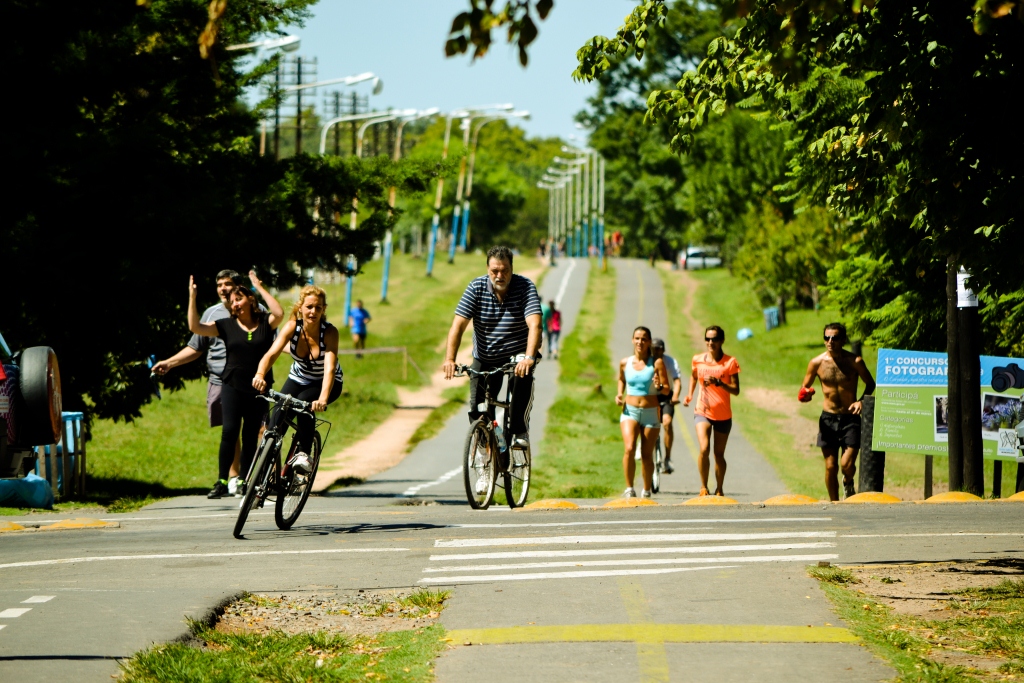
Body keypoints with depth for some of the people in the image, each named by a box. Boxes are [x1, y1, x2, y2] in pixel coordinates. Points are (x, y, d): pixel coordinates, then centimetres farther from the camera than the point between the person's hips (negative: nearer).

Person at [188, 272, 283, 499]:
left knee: (250, 436, 5)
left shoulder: (265, 323, 3)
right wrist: (192, 298, -7)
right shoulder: (227, 325, 5)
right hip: (233, 386, 0)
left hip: (258, 388, 0)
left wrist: (259, 287, -14)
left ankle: (244, 482, 12)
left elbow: (279, 314, -18)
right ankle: (222, 482, -10)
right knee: (229, 431, -13)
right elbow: (195, 327, 0)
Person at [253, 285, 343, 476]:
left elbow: (330, 368, -39)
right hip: (298, 379, 2)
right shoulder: (292, 326, -21)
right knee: (277, 418, -21)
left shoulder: (330, 332, -27)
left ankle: (304, 454, -19)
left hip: (327, 383, -2)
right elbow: (272, 353, -34)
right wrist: (260, 375, -56)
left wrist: (323, 399, -56)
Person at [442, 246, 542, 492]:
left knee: (523, 377, -36)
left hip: (517, 354, -2)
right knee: (478, 410, -6)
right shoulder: (476, 288, -12)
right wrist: (449, 359, -33)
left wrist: (528, 357, -46)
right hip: (485, 358, 2)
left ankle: (519, 431, -21)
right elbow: (458, 325, -19)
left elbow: (534, 325, -29)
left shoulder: (525, 288, -16)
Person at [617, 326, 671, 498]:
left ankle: (646, 491, 23)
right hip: (630, 411, 1)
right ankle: (629, 489, -15)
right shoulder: (625, 363, 4)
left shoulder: (656, 363, -4)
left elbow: (667, 389, -4)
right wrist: (619, 394, 7)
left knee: (647, 455, 6)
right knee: (629, 449, -20)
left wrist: (659, 386, -26)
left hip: (651, 413, -1)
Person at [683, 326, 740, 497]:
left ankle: (719, 490, 27)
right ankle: (703, 487, -6)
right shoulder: (698, 360, 0)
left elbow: (736, 390, -12)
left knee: (719, 454, 9)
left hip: (723, 415, 0)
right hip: (703, 412, 0)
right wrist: (689, 394, 11)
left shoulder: (730, 362, -7)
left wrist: (718, 382, -25)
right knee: (704, 449, -20)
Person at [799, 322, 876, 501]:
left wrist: (862, 401, -10)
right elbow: (805, 387, 10)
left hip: (850, 418, -2)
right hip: (828, 419, 2)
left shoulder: (855, 361, -6)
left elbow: (870, 384, 8)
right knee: (830, 466, 2)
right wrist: (805, 395, -14)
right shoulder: (817, 363, -1)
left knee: (847, 464, -12)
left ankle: (848, 483, 23)